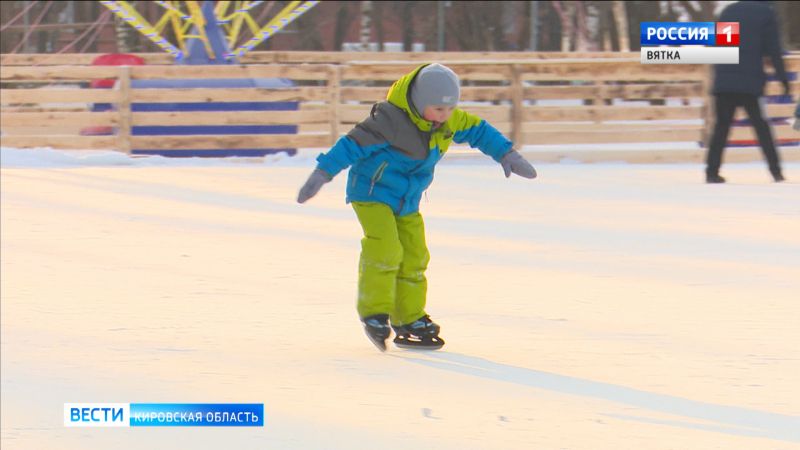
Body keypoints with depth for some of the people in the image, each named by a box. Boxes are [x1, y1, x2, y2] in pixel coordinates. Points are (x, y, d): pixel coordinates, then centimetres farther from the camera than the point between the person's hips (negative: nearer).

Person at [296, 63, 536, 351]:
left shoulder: (450, 121, -5)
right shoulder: (392, 120, -27)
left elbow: (479, 130, 10)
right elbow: (353, 144, -27)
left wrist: (507, 155, 4)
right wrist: (322, 174, -30)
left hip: (407, 202, 7)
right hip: (372, 193, -7)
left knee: (414, 257, 8)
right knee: (384, 249, -23)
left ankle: (410, 321, 18)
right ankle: (374, 313, -12)